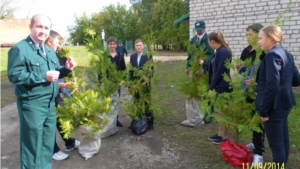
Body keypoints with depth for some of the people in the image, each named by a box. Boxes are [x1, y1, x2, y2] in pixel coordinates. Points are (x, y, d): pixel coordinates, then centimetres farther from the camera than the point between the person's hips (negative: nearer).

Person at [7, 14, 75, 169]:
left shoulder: (50, 51, 14)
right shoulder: (20, 48, -12)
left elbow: (56, 72, 19)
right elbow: (14, 75, -21)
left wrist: (66, 68, -3)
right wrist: (43, 76, -24)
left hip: (50, 104, 8)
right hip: (32, 105, -8)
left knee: (48, 143, 19)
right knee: (32, 145, 5)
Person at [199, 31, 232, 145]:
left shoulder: (224, 52, -19)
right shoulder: (219, 51, 10)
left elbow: (220, 71, -22)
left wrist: (211, 87, -17)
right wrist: (204, 63, 35)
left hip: (223, 86, -10)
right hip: (219, 86, 10)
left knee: (223, 111, 2)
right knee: (220, 111, 16)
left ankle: (224, 137, 16)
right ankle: (220, 134, 29)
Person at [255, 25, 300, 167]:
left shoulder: (272, 55, -18)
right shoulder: (286, 54, 11)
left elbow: (272, 86, -25)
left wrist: (263, 110, -19)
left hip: (275, 106, -10)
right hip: (284, 103, 10)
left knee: (276, 143, 1)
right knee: (282, 140, 20)